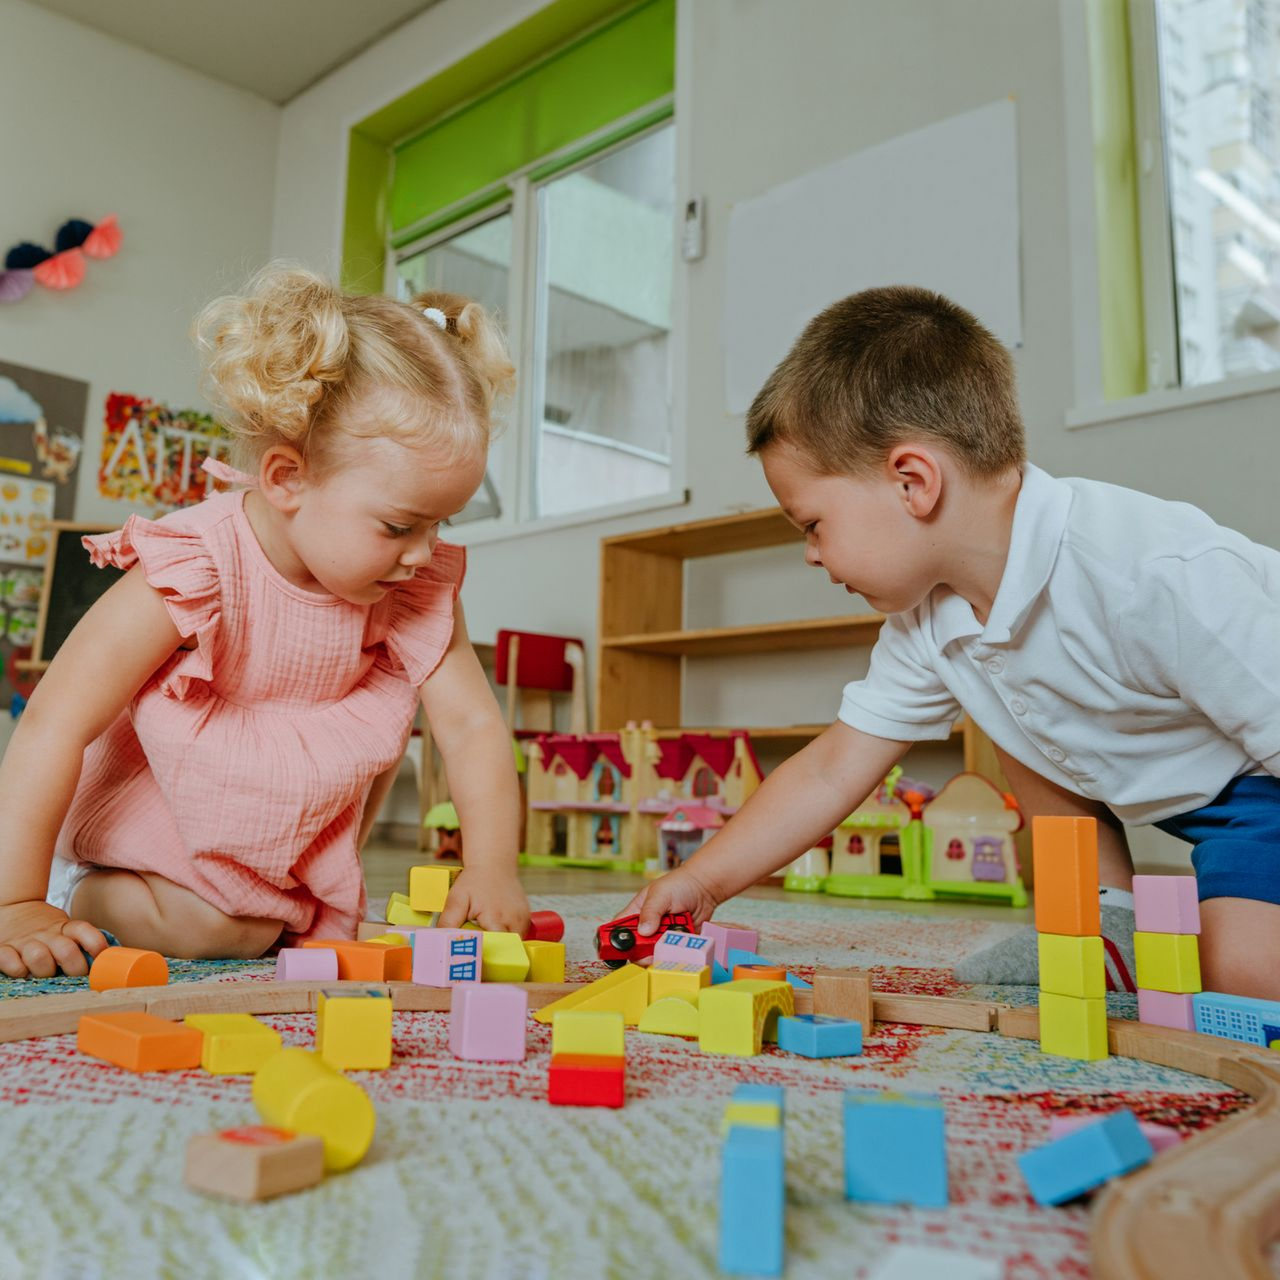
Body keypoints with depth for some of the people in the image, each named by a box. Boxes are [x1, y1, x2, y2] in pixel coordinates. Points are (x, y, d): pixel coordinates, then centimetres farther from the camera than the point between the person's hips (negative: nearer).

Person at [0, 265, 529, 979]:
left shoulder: (416, 589, -17)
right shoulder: (195, 572, -31)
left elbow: (473, 722, -20)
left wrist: (493, 869, -33)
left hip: (296, 824, 6)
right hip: (151, 821, -6)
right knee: (216, 930, -22)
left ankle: (323, 895, 10)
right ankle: (90, 892, 8)